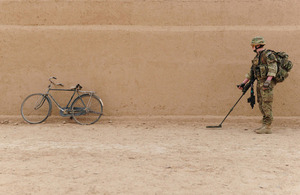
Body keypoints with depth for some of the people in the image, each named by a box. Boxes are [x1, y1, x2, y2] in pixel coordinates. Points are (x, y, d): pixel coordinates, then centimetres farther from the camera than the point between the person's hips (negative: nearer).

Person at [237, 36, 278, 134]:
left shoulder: (268, 55, -10)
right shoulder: (257, 57, 18)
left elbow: (273, 68, -21)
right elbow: (251, 71, 22)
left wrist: (268, 80, -33)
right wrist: (244, 83, 20)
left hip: (267, 83, -9)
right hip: (260, 83, 9)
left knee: (266, 105, -8)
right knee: (261, 105, 10)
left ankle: (267, 127, -5)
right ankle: (264, 125, 17)